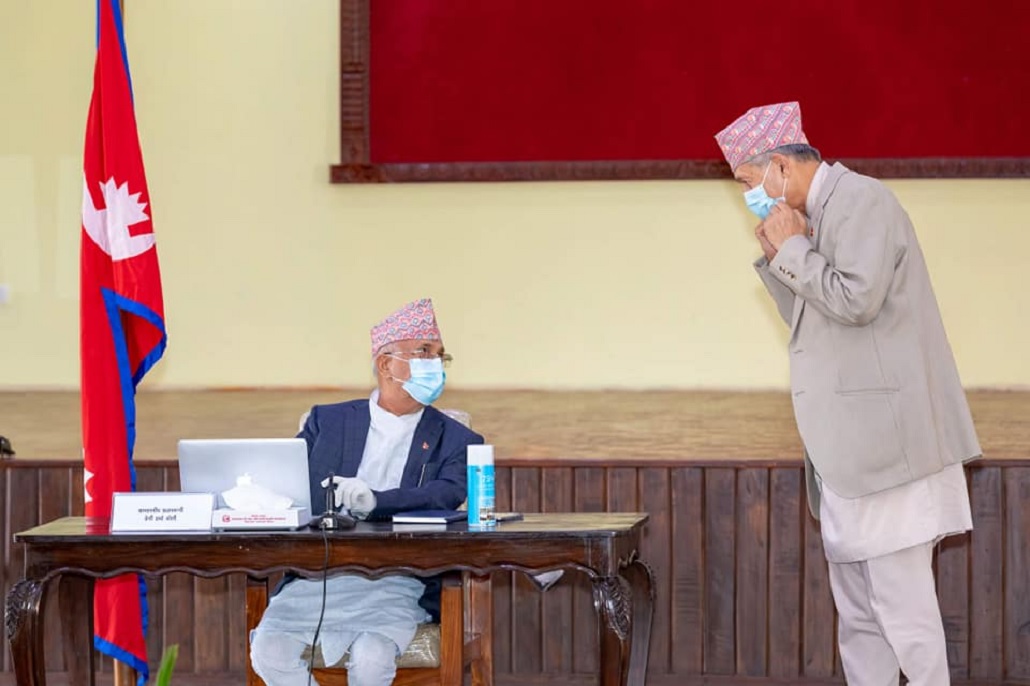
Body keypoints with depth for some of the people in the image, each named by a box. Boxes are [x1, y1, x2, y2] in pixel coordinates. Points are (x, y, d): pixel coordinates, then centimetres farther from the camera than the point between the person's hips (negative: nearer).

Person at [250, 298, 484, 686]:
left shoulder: (456, 442, 9)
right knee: (270, 649, -25)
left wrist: (375, 501, -29)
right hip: (318, 577, 2)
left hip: (397, 585, -2)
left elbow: (448, 494, -11)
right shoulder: (327, 421, 15)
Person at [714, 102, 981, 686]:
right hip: (848, 446, 10)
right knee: (858, 611, 12)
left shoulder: (862, 201, -10)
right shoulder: (820, 215, 18)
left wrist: (792, 250, -10)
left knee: (901, 599, -9)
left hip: (887, 436, -10)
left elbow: (857, 299, -21)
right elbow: (808, 319, 23)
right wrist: (779, 258, 9)